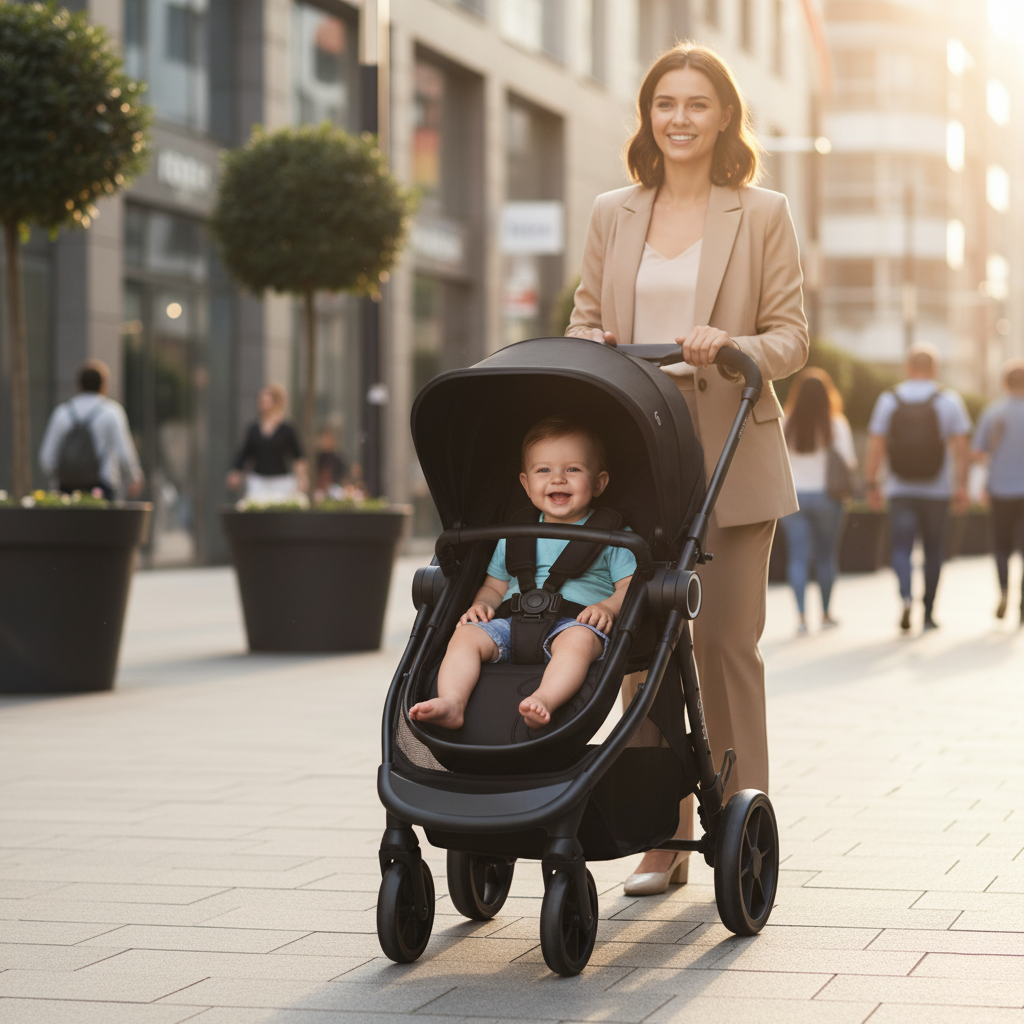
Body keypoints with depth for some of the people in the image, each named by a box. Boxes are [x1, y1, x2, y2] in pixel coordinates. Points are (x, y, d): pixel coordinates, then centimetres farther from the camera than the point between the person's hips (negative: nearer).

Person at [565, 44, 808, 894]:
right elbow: (585, 319, 15)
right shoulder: (613, 216, 13)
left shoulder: (763, 215, 4)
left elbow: (792, 337, 0)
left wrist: (728, 347, -19)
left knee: (727, 641, -2)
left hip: (731, 454, -3)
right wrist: (588, 343, -9)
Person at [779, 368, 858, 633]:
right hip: (825, 495, 0)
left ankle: (802, 614, -9)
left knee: (797, 556, 1)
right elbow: (849, 462, -9)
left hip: (792, 496, 0)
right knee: (825, 555, 13)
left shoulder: (785, 425, -5)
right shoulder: (836, 425, -8)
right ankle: (826, 613, 21)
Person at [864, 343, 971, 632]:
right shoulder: (949, 400, -1)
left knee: (901, 548, -1)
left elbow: (875, 447, -2)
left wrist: (871, 484, 5)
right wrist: (962, 486, -1)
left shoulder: (888, 400, 0)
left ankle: (905, 597, -27)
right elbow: (960, 448, -5)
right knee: (933, 551, 12)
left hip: (900, 489, 0)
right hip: (937, 490, 0)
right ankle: (929, 614, 17)